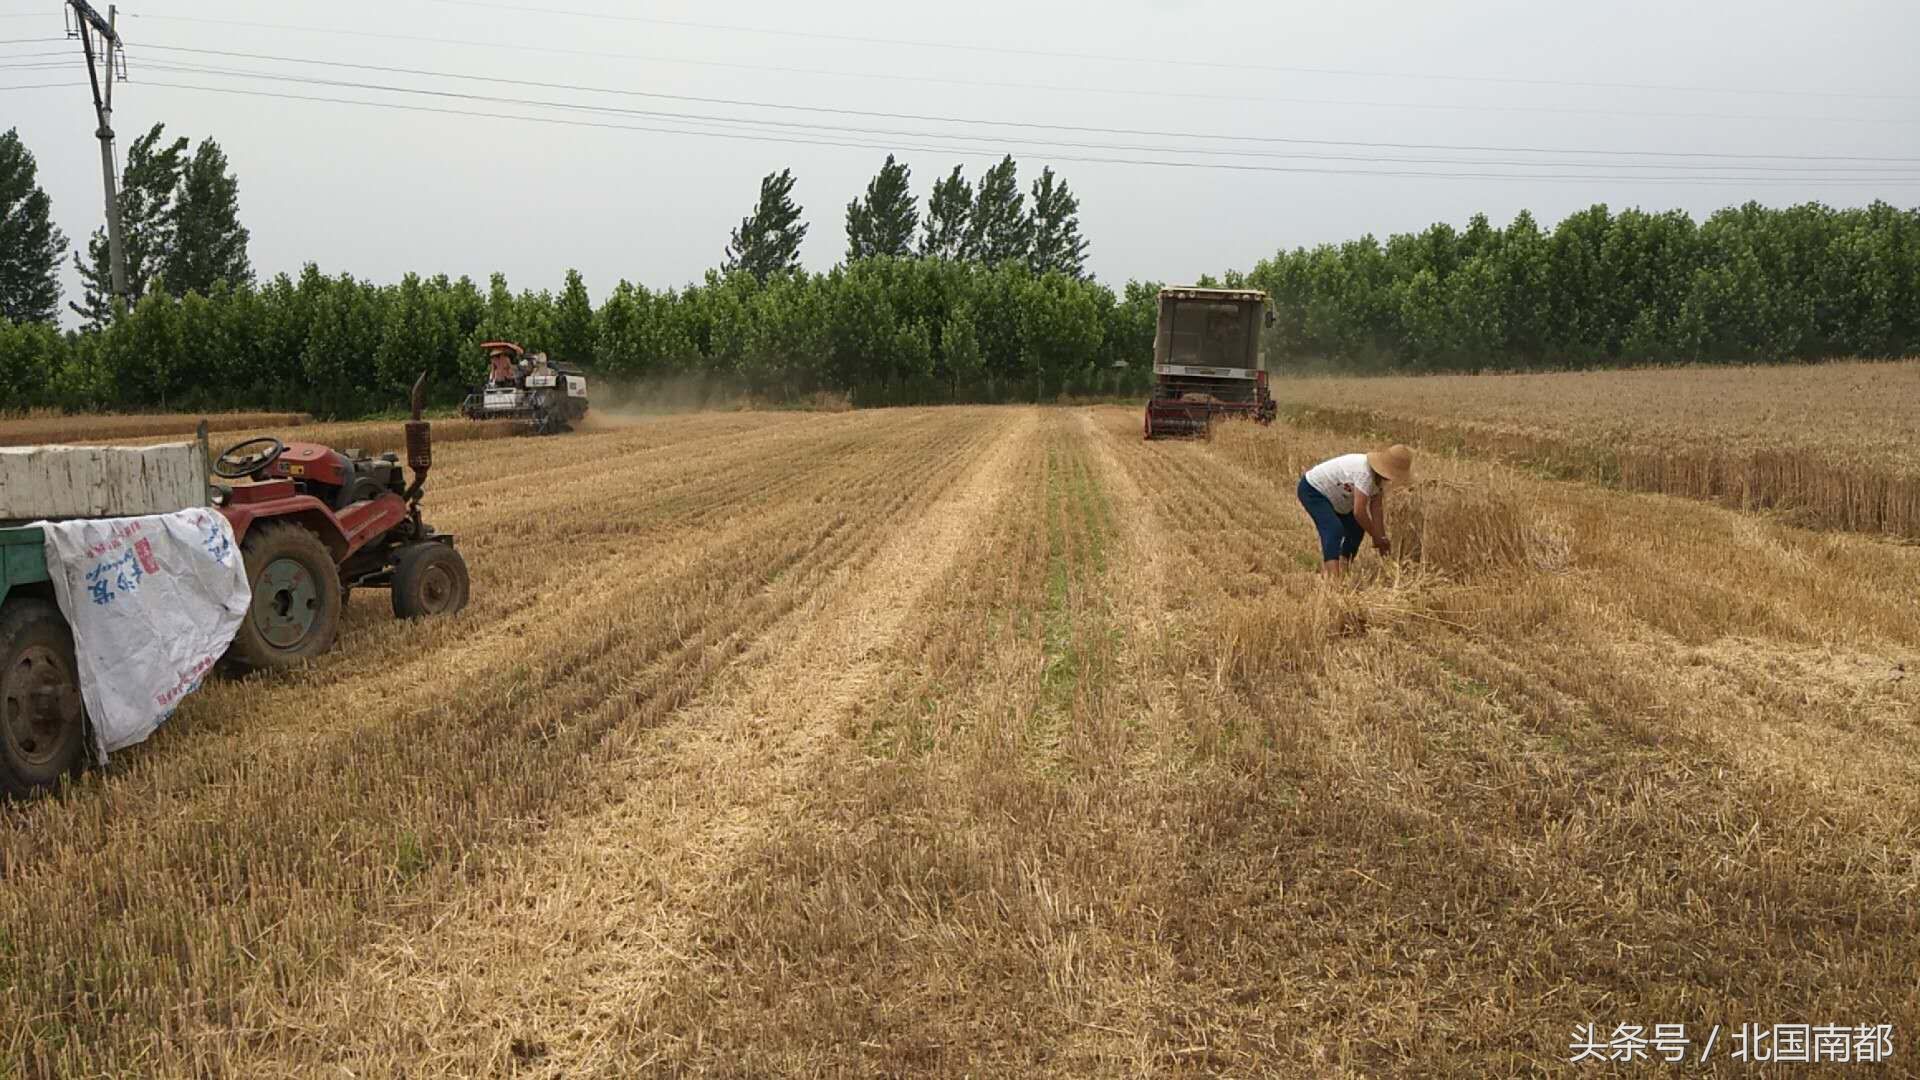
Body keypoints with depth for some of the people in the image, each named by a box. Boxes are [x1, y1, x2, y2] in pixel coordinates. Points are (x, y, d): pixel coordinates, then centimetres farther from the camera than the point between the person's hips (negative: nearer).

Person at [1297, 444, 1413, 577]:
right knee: (1334, 530, -26)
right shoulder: (1364, 473, -35)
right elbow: (1359, 512, -33)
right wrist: (1377, 537, -22)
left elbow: (1376, 510, -4)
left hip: (1331, 495, 10)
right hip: (1312, 490, -10)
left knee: (1356, 529, 9)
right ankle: (1332, 576, -33)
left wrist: (1382, 538, -9)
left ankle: (1343, 570, 18)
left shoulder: (1380, 477, -6)